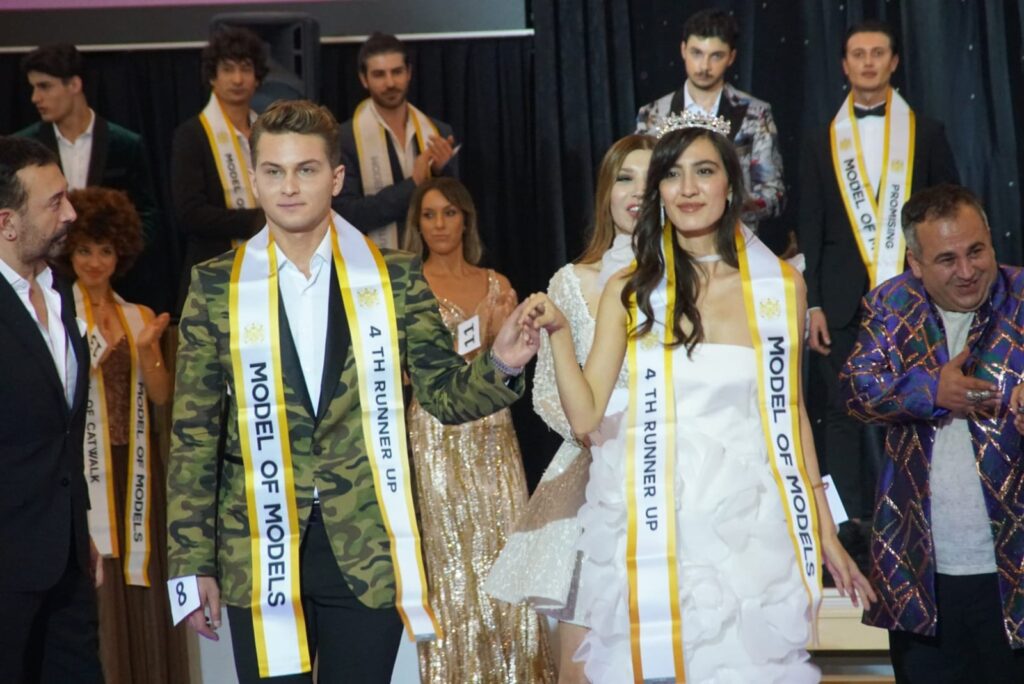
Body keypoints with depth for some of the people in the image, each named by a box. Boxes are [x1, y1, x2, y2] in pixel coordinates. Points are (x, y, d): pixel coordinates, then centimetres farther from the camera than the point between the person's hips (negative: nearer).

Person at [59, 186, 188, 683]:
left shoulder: (139, 317, 13)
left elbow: (161, 395, 4)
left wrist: (147, 347, -11)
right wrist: (92, 350, -22)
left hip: (135, 469, 4)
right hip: (85, 466, -4)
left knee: (141, 579, 4)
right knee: (92, 580, -6)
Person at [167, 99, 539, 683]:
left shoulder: (394, 277, 3)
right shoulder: (217, 286, 3)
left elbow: (443, 392, 6)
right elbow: (195, 435, 3)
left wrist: (499, 366, -16)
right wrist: (192, 562, 0)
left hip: (370, 550, 0)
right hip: (260, 554, 0)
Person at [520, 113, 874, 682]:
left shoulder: (781, 284, 3)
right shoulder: (630, 291, 3)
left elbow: (790, 411, 10)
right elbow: (585, 417, -1)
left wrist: (826, 534, 10)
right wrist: (559, 333, -15)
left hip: (752, 521, 0)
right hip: (655, 525, 0)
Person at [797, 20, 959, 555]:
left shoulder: (926, 133, 9)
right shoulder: (821, 142, 11)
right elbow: (810, 229, 8)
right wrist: (813, 304, 0)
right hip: (844, 302, 1)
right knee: (844, 412, 0)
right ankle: (855, 523, 5)